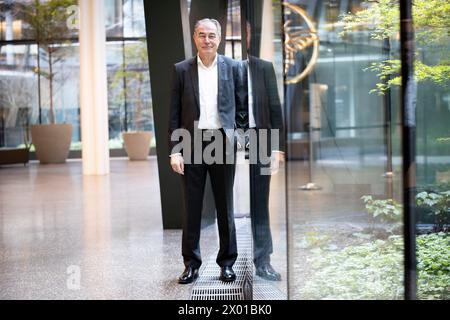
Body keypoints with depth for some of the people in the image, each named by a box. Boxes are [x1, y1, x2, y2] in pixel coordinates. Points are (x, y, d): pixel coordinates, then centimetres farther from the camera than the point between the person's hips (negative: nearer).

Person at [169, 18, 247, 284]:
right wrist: (175, 151, -4)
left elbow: (242, 107, 8)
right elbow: (174, 114, 2)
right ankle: (191, 264, 14)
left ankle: (227, 263, 17)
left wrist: (236, 138, -1)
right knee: (192, 208, 4)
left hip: (222, 143, 0)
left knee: (225, 207, 6)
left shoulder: (233, 68, 4)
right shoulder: (182, 70, 3)